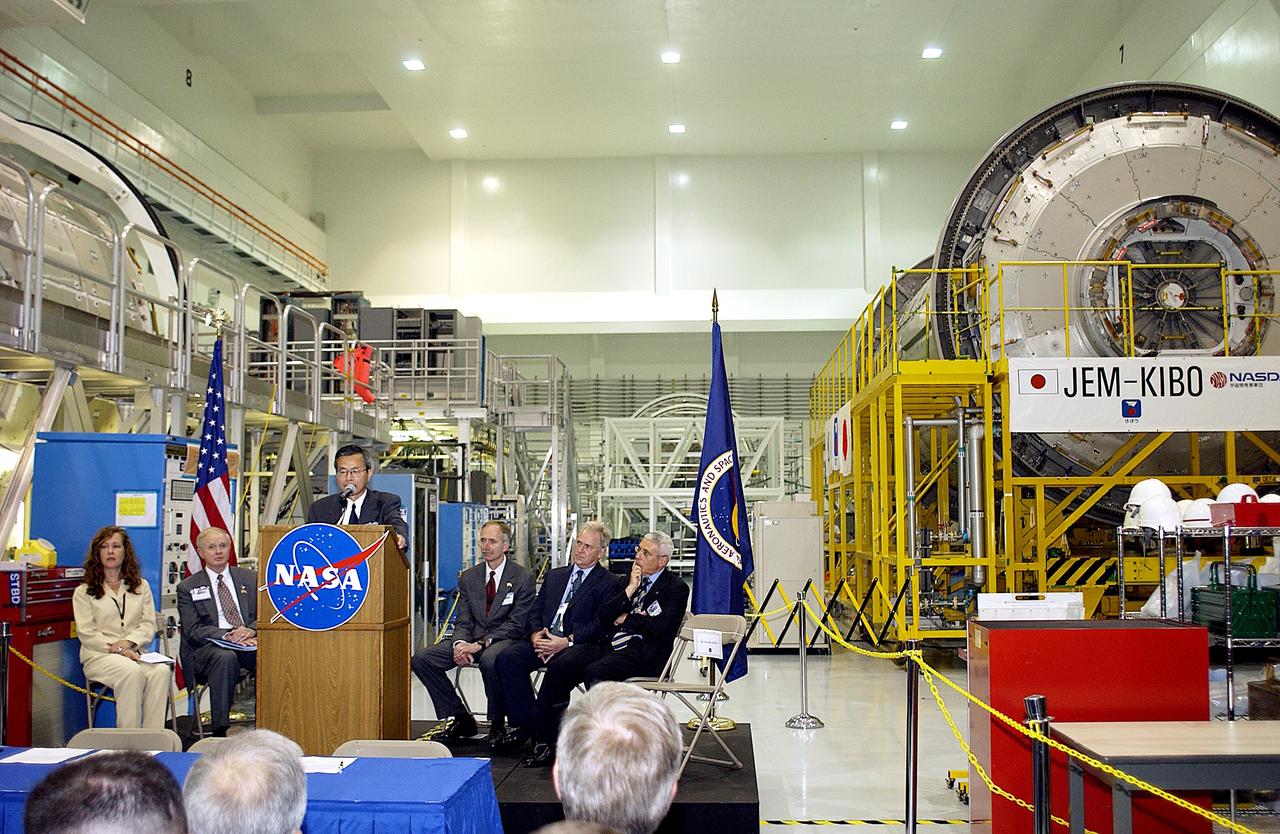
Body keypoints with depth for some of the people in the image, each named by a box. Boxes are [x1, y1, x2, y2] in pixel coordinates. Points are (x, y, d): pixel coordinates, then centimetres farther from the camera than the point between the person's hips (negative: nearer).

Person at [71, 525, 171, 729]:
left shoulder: (141, 586, 21)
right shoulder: (84, 592, 13)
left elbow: (148, 626, 10)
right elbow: (86, 634, 1)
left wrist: (127, 642, -12)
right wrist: (117, 650, -14)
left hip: (134, 651, 2)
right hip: (99, 656, -2)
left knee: (162, 670, -32)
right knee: (132, 671, -36)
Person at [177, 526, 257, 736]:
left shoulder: (248, 578, 20)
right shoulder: (188, 587, 12)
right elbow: (192, 631, 0)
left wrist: (250, 630, -13)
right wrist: (227, 636, -17)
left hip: (248, 644, 2)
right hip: (206, 649, -2)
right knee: (226, 657, -38)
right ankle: (220, 730, -33)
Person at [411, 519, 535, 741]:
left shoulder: (522, 577, -3)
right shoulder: (468, 577, 12)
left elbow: (516, 623, -10)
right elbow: (463, 621, 8)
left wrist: (481, 644, -20)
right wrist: (460, 643, -16)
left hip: (505, 639, -5)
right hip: (473, 639, 6)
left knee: (490, 659, -40)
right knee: (422, 658, -13)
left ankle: (497, 721, -15)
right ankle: (458, 718, -3)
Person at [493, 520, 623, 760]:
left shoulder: (609, 583, 5)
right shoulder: (554, 576, 24)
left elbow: (600, 624, -6)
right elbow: (536, 611, 19)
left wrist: (566, 641, -18)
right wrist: (536, 634, -4)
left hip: (582, 644, -5)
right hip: (546, 639, 5)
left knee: (559, 666, -37)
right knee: (508, 658, -21)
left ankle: (535, 728, -23)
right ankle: (523, 726, -15)